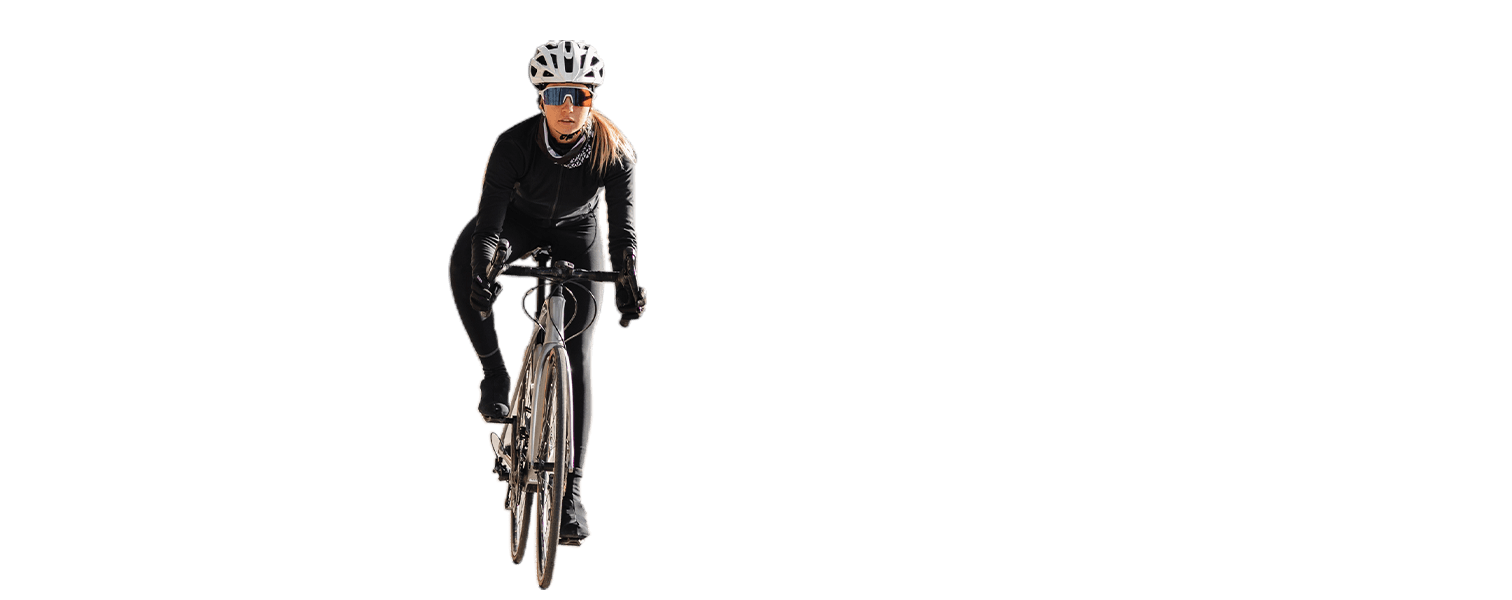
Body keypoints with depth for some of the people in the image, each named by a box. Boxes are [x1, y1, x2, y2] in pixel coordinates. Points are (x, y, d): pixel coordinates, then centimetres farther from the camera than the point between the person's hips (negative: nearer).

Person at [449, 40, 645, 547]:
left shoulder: (616, 151, -27)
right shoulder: (515, 144, -31)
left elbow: (623, 227, -25)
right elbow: (488, 223, -34)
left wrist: (628, 284, -39)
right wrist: (483, 272, -51)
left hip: (576, 233, 0)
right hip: (520, 221, 0)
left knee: (577, 357, -10)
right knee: (465, 257, -36)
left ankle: (572, 490, -10)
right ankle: (496, 372, -21)